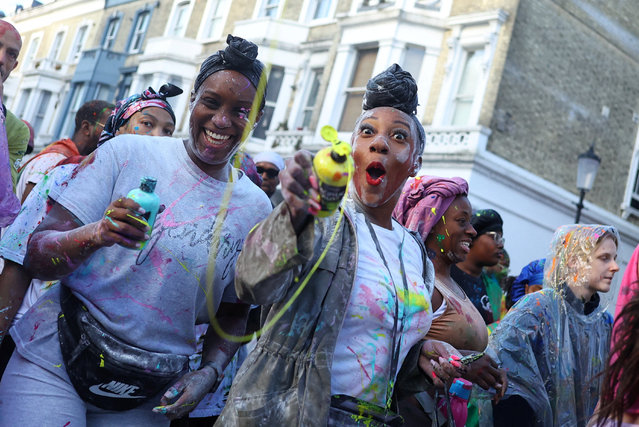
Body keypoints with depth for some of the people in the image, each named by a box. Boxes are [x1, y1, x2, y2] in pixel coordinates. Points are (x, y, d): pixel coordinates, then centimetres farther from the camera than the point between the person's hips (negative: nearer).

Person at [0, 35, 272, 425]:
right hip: (53, 366, -2)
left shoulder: (256, 208, -1)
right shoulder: (127, 152, -8)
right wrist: (96, 234, -31)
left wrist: (210, 373, -8)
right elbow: (36, 256, -11)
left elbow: (233, 314, 10)